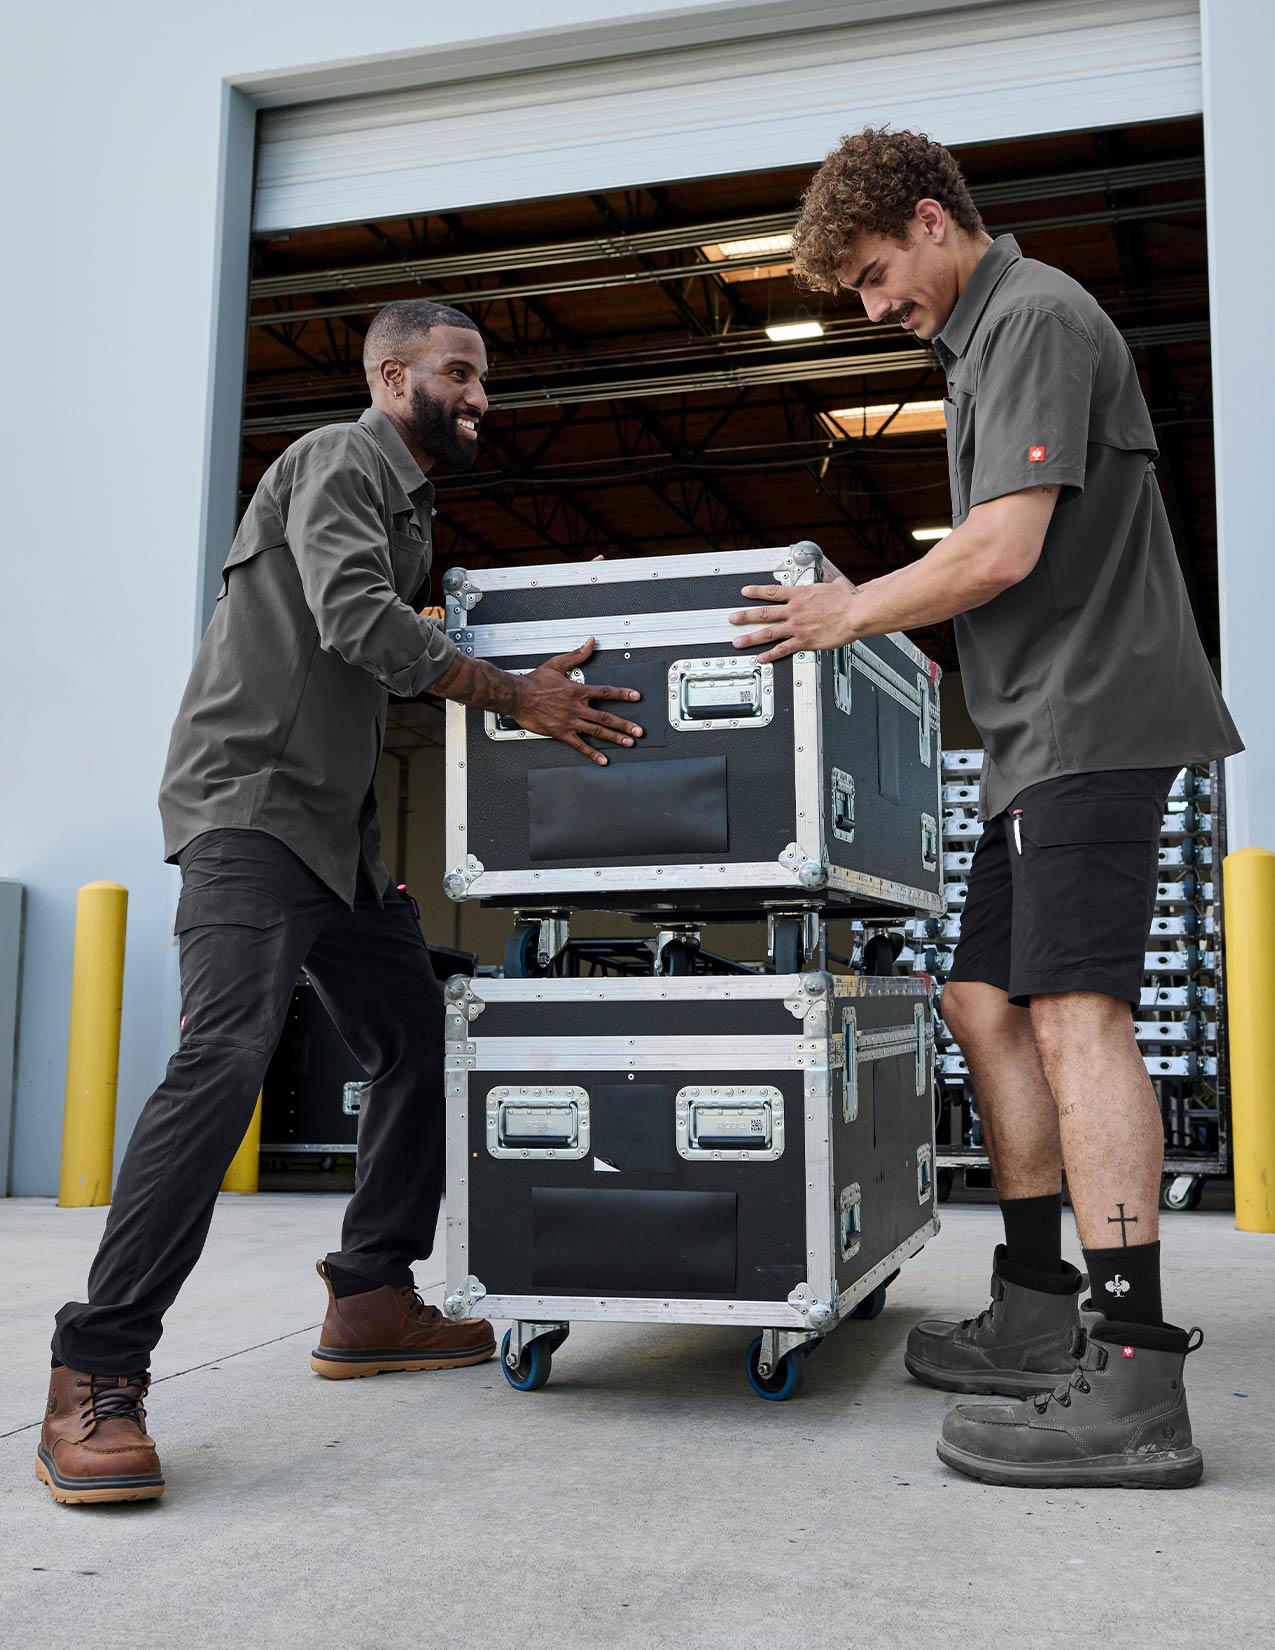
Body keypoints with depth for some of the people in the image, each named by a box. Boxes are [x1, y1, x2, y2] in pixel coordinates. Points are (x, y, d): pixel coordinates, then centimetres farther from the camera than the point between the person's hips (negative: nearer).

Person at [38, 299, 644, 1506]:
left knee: (419, 1045, 8)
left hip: (337, 822, 10)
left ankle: (370, 1302, 17)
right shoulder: (340, 461, -5)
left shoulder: (405, 503, 24)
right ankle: (95, 1378, -19)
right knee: (226, 1056, -22)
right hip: (252, 801, -10)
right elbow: (353, 616, -21)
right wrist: (508, 692, -18)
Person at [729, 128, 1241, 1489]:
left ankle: (1136, 1386, -17)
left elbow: (1004, 551, -17)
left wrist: (851, 615, -5)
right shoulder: (986, 340, 24)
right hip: (1043, 731, 10)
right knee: (984, 1001, 8)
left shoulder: (1036, 318, -7)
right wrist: (900, 642, 22)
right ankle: (1035, 1320, 15)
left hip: (1091, 716, -10)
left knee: (1073, 1012, -17)